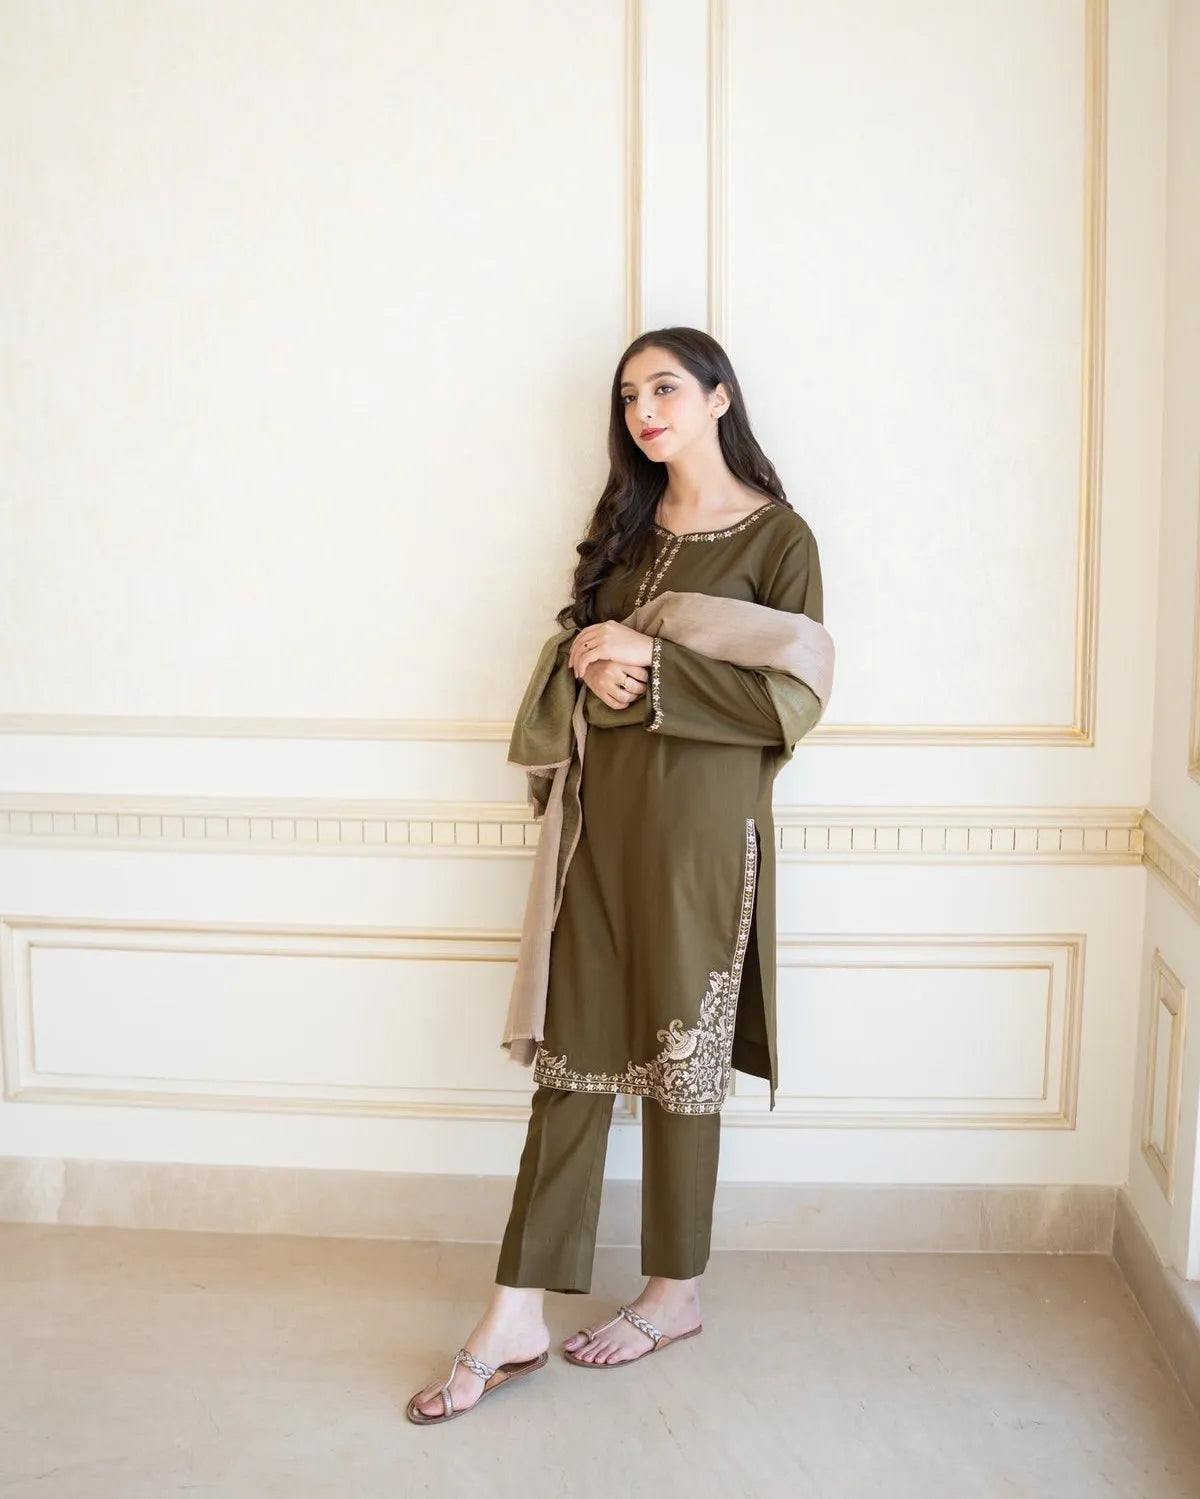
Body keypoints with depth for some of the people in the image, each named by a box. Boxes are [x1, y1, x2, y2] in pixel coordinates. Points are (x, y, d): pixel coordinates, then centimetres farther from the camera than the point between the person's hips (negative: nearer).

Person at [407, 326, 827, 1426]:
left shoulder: (777, 536, -4)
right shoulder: (624, 525, 14)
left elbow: (790, 699, -11)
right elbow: (579, 637, 19)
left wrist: (651, 661, -16)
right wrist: (594, 666, -4)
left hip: (704, 817, -5)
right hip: (609, 804, 5)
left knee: (680, 1055, 4)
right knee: (576, 1050, 4)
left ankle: (675, 1294, 23)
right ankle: (516, 1320, 7)